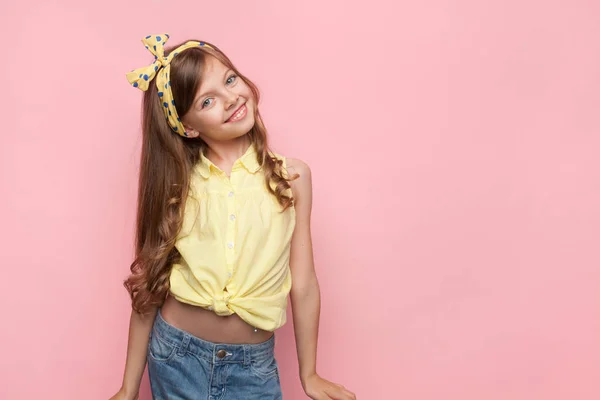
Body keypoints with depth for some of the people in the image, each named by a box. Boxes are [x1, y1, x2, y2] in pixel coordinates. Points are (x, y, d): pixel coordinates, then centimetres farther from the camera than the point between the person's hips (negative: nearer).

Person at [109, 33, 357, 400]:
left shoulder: (291, 176, -7)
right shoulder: (176, 186, -5)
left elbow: (303, 285, -3)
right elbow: (149, 290, -1)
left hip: (254, 366, 0)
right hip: (176, 356, 1)